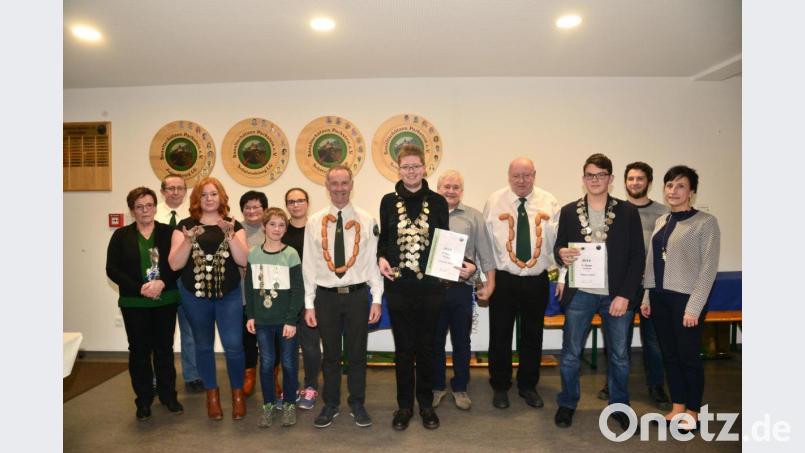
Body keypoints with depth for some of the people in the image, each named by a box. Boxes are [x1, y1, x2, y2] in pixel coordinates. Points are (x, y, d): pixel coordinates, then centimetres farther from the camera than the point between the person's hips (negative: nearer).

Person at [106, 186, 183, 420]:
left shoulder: (168, 232, 1)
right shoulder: (121, 236, 2)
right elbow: (112, 269, -3)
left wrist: (163, 283, -18)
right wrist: (139, 288, -14)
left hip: (166, 302, 0)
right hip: (134, 304, 0)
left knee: (164, 348, 9)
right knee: (139, 350, 7)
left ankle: (168, 395, 23)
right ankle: (144, 399, 20)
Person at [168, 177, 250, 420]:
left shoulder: (234, 225, 3)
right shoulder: (185, 225, 2)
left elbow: (243, 260, -8)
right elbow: (175, 264, -5)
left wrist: (230, 234, -21)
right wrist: (188, 240, -20)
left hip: (229, 294, -1)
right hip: (195, 295, 1)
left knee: (233, 345, -5)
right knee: (203, 345, 12)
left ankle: (237, 393, 17)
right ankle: (212, 393, 30)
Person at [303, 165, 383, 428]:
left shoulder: (366, 221, -1)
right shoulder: (315, 222, 0)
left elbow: (373, 261, -1)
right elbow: (309, 265, 1)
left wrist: (377, 299, -3)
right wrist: (309, 304, 0)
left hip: (357, 295, 0)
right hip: (326, 296, 1)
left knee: (357, 353, 11)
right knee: (330, 354, 13)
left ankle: (357, 405, 28)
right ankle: (330, 405, 30)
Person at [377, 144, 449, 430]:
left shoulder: (437, 202, 3)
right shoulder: (389, 201, 4)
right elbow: (382, 238, 10)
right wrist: (381, 258, -8)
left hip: (430, 285, 0)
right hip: (398, 286, 0)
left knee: (426, 347, 11)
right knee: (403, 348, 9)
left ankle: (426, 403, 27)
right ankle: (404, 405, 24)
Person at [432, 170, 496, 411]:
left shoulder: (474, 216, 5)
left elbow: (485, 251, 4)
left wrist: (490, 281, 0)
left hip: (461, 288, 0)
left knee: (461, 341, 12)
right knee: (435, 341, 12)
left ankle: (460, 388, 29)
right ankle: (437, 386, 29)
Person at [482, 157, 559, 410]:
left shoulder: (549, 202, 2)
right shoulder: (494, 201, -2)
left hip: (537, 281, 2)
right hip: (503, 280, -1)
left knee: (533, 336, 14)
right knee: (500, 336, 8)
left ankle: (528, 386, 34)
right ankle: (500, 387, 27)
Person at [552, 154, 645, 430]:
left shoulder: (628, 212, 0)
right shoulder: (568, 211, 4)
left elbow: (638, 256, -1)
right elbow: (558, 247, 11)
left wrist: (625, 295, -9)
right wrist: (561, 253, -15)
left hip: (617, 296, 0)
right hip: (580, 294, 0)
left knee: (619, 355, 12)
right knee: (571, 353, 7)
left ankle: (619, 406, 31)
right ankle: (567, 404, 26)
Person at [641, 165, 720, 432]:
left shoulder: (705, 222, -7)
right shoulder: (661, 221, 10)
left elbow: (709, 267, -11)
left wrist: (694, 306, -15)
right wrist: (646, 296, 9)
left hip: (685, 298, -5)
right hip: (660, 297, 6)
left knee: (688, 356, 6)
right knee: (669, 355, 13)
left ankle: (692, 412, 23)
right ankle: (677, 407, 26)